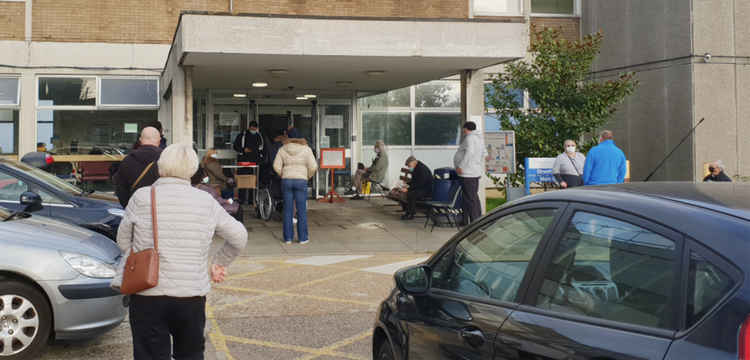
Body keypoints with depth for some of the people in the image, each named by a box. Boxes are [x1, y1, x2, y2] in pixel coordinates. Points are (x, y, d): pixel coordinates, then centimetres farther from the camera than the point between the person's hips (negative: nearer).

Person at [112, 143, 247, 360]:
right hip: (193, 295, 2)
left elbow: (123, 242, 4)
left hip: (149, 295, -2)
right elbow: (239, 237, 8)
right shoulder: (206, 201, 1)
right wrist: (218, 264, 20)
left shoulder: (142, 197, -5)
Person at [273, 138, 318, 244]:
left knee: (288, 210, 7)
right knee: (301, 210, 4)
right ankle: (303, 237, 7)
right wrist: (308, 176, 11)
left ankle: (288, 237, 9)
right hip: (301, 181, -2)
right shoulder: (306, 149, 2)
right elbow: (313, 167, -5)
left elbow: (277, 166, 2)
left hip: (286, 181, 2)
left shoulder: (283, 149, 8)